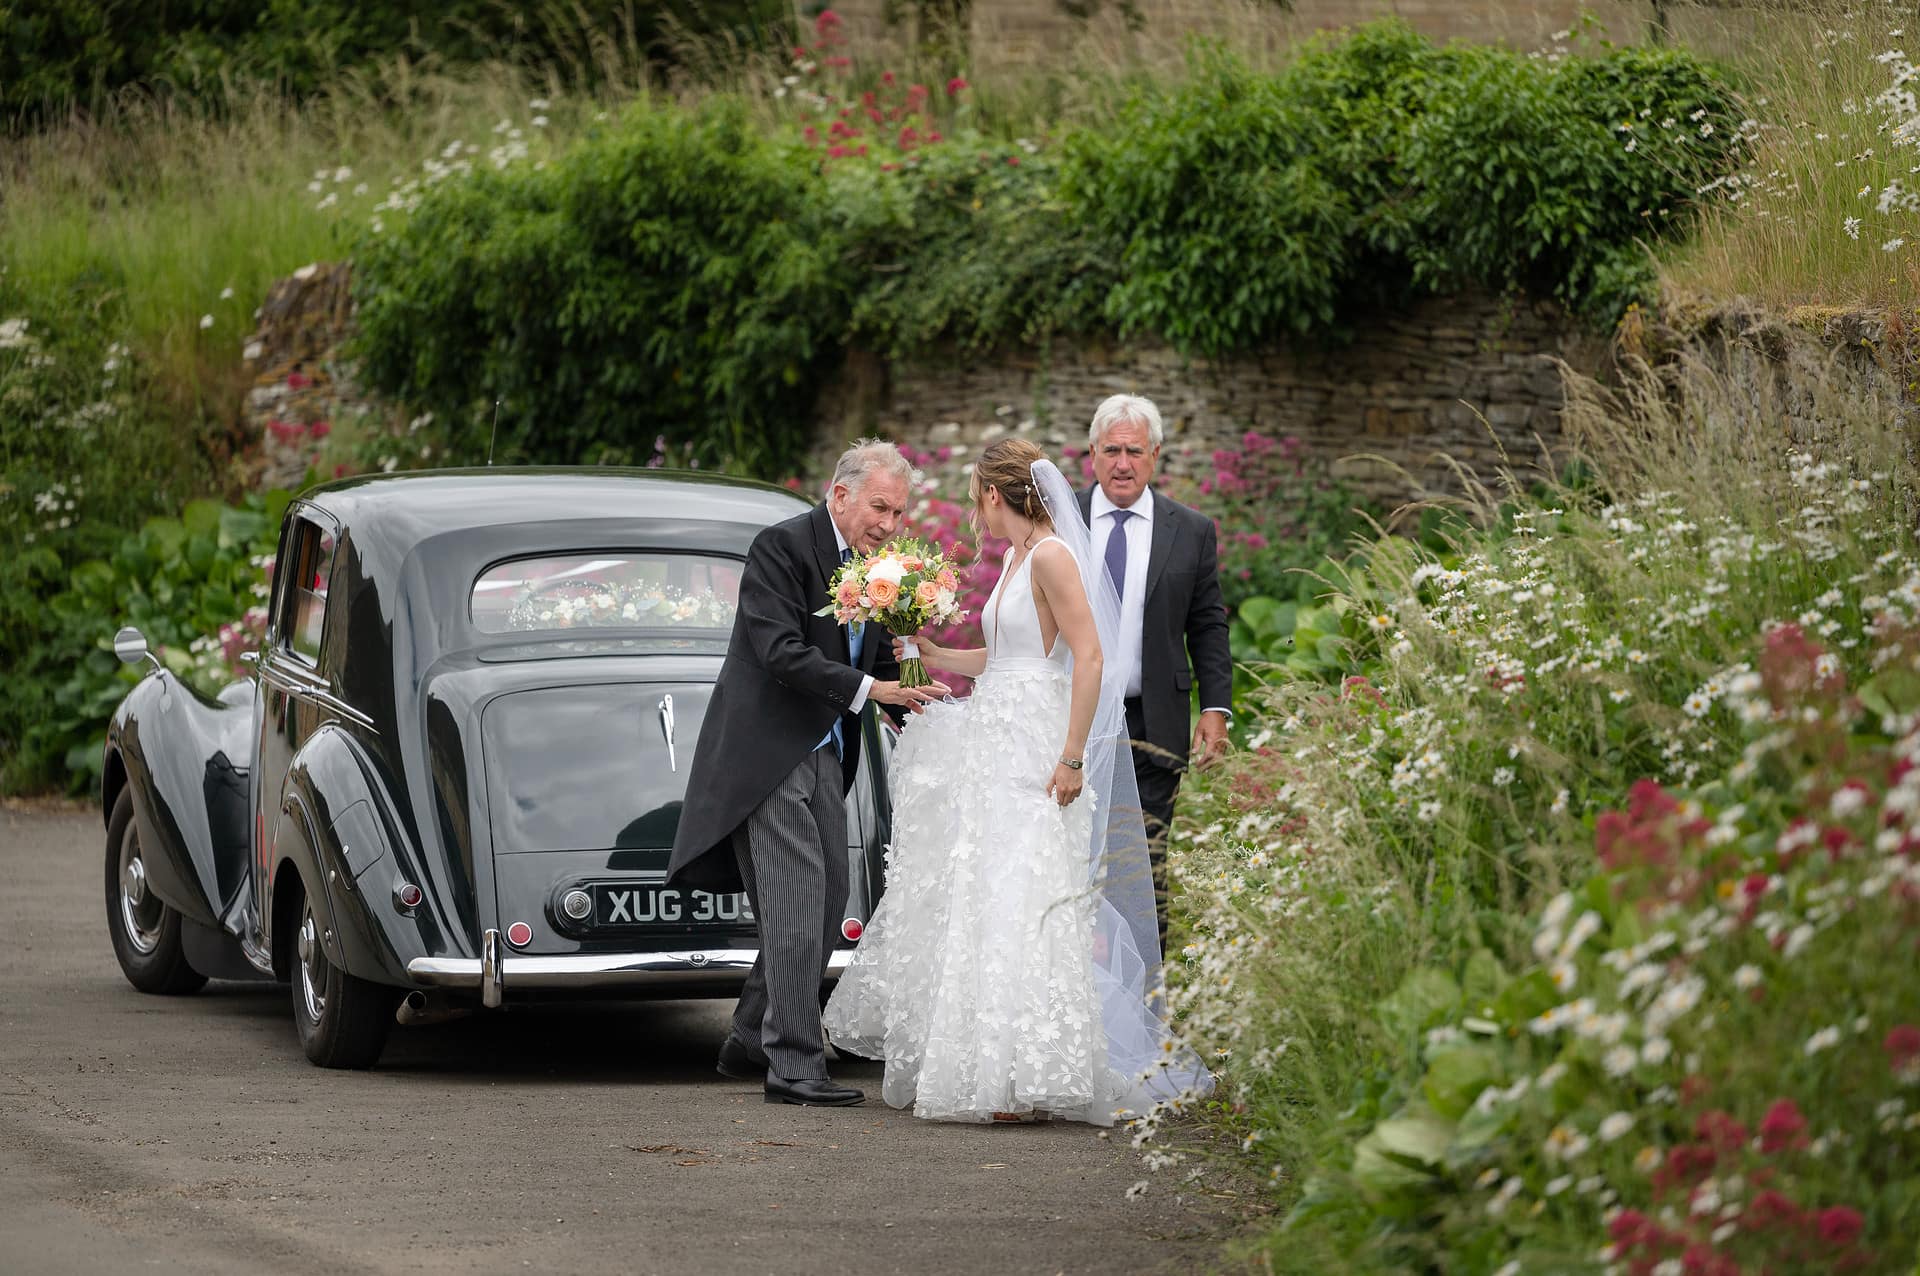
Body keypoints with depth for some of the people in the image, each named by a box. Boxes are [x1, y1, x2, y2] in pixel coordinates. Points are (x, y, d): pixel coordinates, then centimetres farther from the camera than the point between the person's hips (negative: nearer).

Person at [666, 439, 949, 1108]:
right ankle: (794, 1065, -12)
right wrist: (871, 690, -26)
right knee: (798, 904, -13)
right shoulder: (783, 547, -13)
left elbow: (879, 663, 17)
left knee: (826, 902, 10)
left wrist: (916, 698, -3)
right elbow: (782, 653, -22)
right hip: (768, 750, -9)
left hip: (823, 754, 9)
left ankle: (750, 1041, 22)